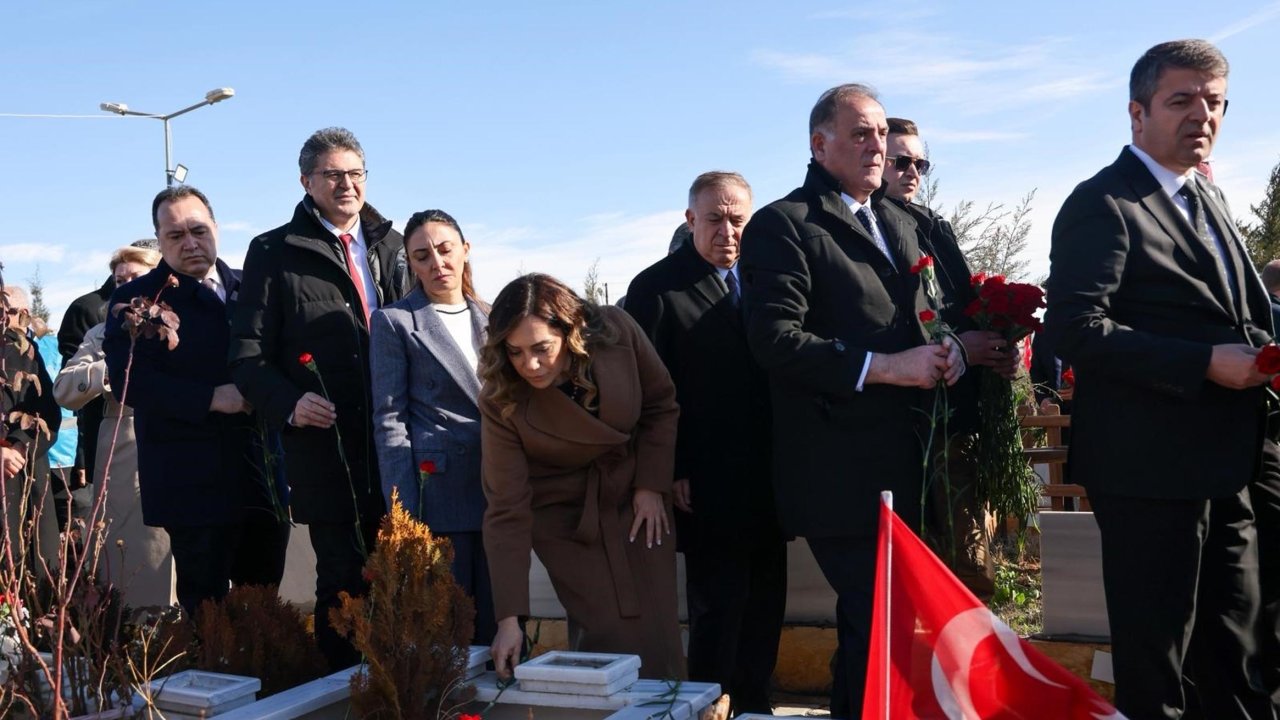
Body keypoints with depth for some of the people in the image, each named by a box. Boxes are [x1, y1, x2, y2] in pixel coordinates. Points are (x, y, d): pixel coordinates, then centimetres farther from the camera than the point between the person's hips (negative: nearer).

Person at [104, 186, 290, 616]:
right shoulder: (136, 300, 0)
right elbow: (129, 381, -12)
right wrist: (210, 399, -20)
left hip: (265, 471, 4)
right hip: (194, 482, -4)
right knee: (206, 608, 1)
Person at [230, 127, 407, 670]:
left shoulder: (391, 245, 14)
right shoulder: (275, 253, 2)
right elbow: (248, 356, -1)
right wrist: (291, 405, -18)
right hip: (328, 448, -3)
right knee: (344, 584, 3)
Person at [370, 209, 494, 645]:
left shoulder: (490, 317, 15)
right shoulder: (394, 321, 1)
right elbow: (389, 421, -3)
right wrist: (403, 511, -11)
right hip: (439, 492, -4)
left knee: (496, 625, 7)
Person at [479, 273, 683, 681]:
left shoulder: (615, 332, -21)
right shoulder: (502, 401, -23)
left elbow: (661, 404, -3)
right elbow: (507, 511, -22)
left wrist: (652, 485, -8)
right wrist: (510, 618, -25)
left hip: (637, 503, 2)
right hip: (567, 518, -2)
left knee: (656, 637, 1)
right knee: (610, 639, -9)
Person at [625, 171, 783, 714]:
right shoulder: (657, 287, -7)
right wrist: (673, 474, -12)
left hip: (767, 481, 6)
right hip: (708, 486, -6)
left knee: (765, 605, 13)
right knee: (717, 612, -1)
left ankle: (753, 702, 27)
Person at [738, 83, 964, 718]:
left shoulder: (900, 223, 19)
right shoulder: (782, 225, -6)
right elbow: (775, 337, -17)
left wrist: (946, 347, 2)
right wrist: (883, 368, -20)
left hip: (907, 462, 8)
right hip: (843, 470, -7)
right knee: (874, 623, -5)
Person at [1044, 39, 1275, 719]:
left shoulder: (1208, 198, 16)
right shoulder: (1104, 204, -11)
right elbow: (1076, 330, -21)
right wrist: (1206, 364, -22)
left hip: (1224, 464, 8)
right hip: (1151, 466, -8)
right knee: (1154, 664, 4)